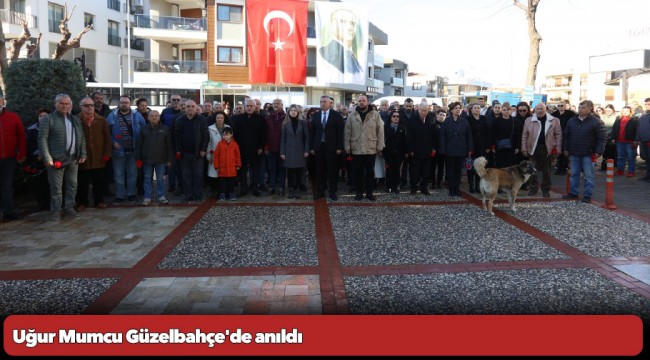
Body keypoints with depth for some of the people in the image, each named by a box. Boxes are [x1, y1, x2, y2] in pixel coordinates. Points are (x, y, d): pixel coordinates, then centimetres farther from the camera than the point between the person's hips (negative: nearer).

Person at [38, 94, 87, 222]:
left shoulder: (76, 120, 14)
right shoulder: (48, 119, -3)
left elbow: (82, 138, 15)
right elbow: (42, 139, -9)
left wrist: (83, 154, 6)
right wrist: (47, 158, -15)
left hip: (73, 159, 5)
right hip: (56, 159, -5)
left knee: (72, 185, 11)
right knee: (56, 187, 2)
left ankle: (69, 208, 23)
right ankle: (55, 211, 12)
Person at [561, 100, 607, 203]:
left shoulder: (596, 122, -6)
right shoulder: (571, 121, 8)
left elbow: (602, 138, -8)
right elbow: (566, 136, 13)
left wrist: (598, 152, -14)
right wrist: (565, 149, 7)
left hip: (588, 154, -5)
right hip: (574, 153, 5)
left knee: (588, 175, 2)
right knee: (574, 174, 12)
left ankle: (587, 195, 9)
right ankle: (573, 193, 23)